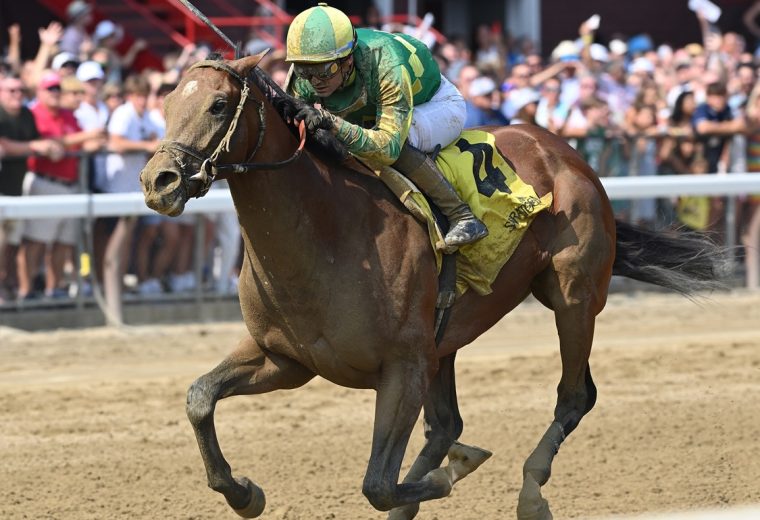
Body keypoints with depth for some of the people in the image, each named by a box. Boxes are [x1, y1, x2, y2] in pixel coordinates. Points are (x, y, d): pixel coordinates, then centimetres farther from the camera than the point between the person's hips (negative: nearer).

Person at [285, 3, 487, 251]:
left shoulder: (387, 68, -44)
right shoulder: (302, 80, -25)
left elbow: (389, 148, -51)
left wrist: (334, 124, -62)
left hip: (437, 104, -7)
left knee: (396, 138, -37)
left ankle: (460, 215, -27)